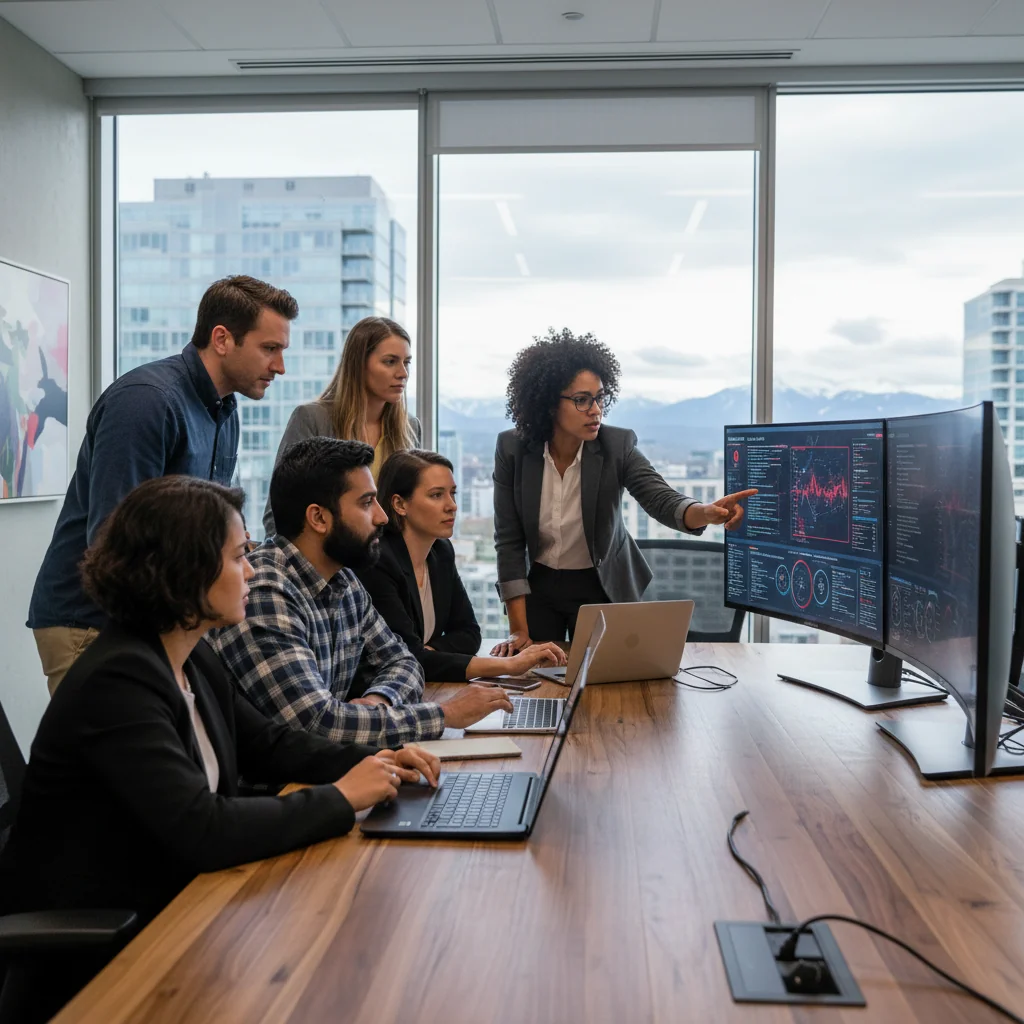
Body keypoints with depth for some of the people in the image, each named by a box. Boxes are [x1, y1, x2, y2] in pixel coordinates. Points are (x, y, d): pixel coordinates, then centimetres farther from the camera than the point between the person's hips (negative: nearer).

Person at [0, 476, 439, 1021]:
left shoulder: (193, 660, 2)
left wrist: (374, 761, -2)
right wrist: (340, 799, -22)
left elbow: (267, 744, 13)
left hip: (166, 904, 8)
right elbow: (203, 830, -32)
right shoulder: (117, 682, -26)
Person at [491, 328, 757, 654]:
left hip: (602, 588, 0)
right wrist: (518, 630, -15)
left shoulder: (617, 445, -17)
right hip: (539, 587, 1)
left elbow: (660, 499, -30)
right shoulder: (512, 448, -15)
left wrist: (706, 512, -54)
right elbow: (509, 540, -12)